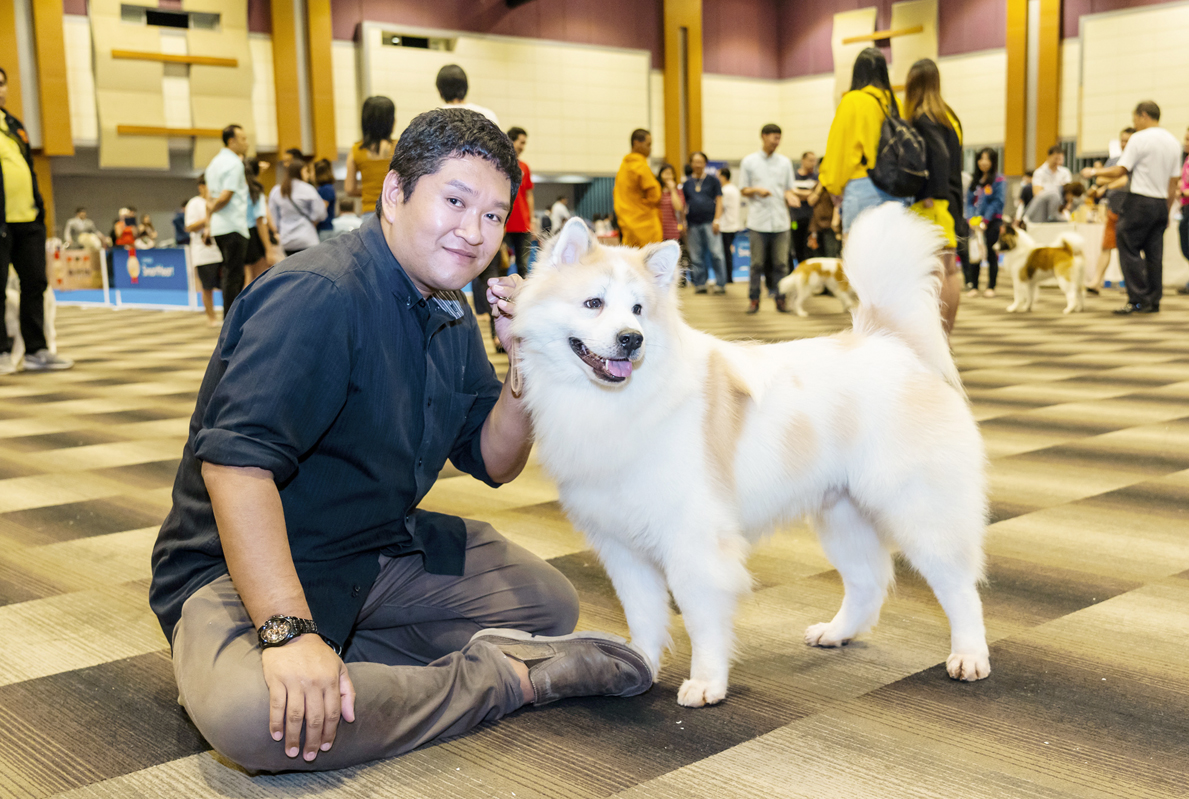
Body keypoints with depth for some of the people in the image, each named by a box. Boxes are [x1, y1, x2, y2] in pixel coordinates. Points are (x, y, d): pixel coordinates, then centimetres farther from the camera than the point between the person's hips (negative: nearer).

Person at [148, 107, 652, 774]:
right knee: (248, 711, -37)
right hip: (245, 569, -8)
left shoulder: (451, 316, 5)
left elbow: (493, 462, 9)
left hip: (384, 555, 8)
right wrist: (288, 630, -42)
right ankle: (502, 677, -20)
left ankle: (342, 653, -8)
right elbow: (236, 463, -34)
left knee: (549, 600, 6)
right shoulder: (318, 295, -24)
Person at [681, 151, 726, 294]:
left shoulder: (712, 180, 6)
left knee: (716, 254, -9)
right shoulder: (687, 183, 12)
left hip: (709, 222, -3)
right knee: (696, 257, 4)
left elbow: (719, 201, 3)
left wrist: (717, 220, -7)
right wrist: (684, 224, 6)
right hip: (693, 224, 3)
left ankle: (720, 283, -4)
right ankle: (699, 284, 11)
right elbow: (684, 204, 14)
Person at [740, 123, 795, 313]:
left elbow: (788, 189, 16)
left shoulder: (785, 162, 13)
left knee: (780, 263, -1)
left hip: (780, 221, 2)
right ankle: (754, 299, 9)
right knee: (757, 263, 0)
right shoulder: (749, 161, 6)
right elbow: (743, 190, 7)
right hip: (758, 221, -2)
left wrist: (789, 196, -7)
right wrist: (757, 190, -13)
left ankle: (780, 299, 6)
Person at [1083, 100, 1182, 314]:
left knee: (1129, 249, -3)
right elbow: (1174, 181, 14)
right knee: (1154, 253, 8)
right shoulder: (1173, 142, 14)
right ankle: (1153, 302, 10)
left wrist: (1094, 172, 4)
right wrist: (1167, 210, 19)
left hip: (1140, 200, -7)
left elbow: (1120, 171, -10)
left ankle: (1138, 300, -8)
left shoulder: (1140, 139, -8)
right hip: (1161, 203, 7)